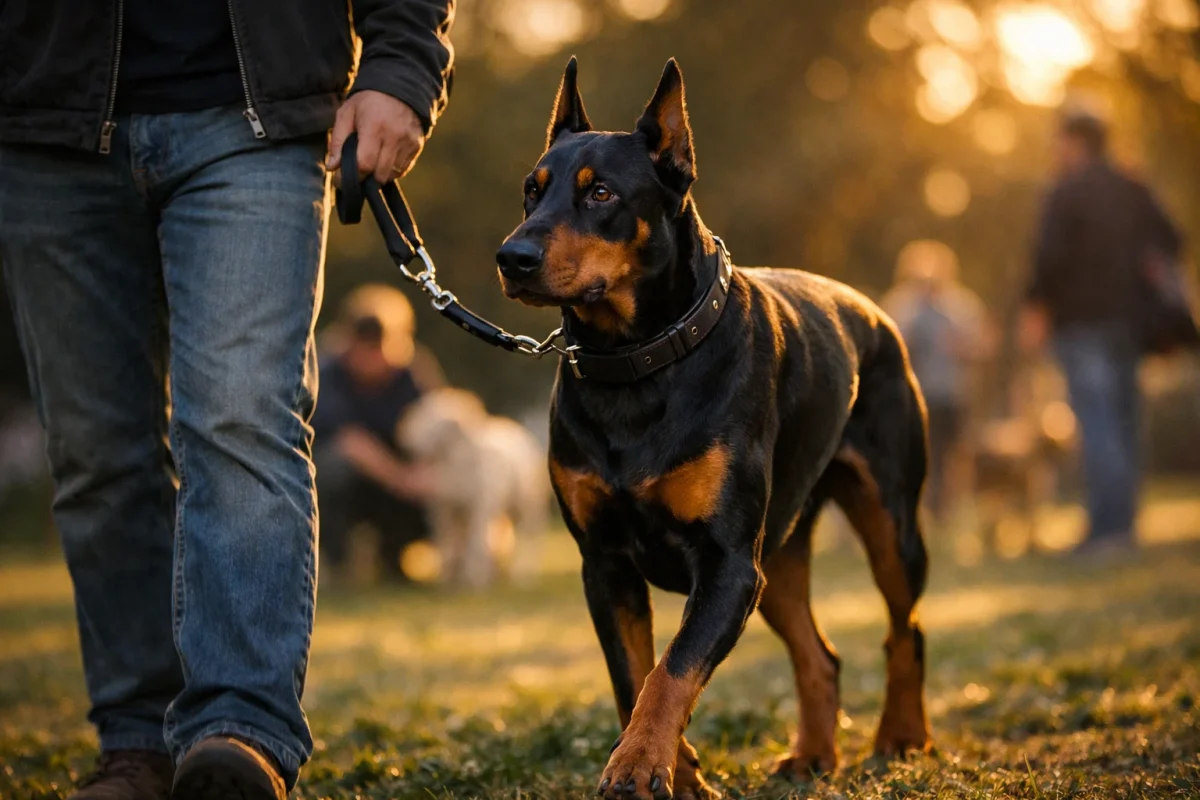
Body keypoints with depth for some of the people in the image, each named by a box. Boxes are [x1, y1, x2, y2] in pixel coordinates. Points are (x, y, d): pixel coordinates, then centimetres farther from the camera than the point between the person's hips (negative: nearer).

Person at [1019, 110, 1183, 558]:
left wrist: (1036, 309, -8)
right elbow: (1169, 244, 15)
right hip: (1128, 321, 7)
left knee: (1097, 424, -10)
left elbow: (1050, 255, -17)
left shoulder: (1066, 193, -8)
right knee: (1122, 423, 11)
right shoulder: (1134, 193, 13)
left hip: (1083, 322, -7)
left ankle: (1107, 526, -16)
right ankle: (1123, 526, 13)